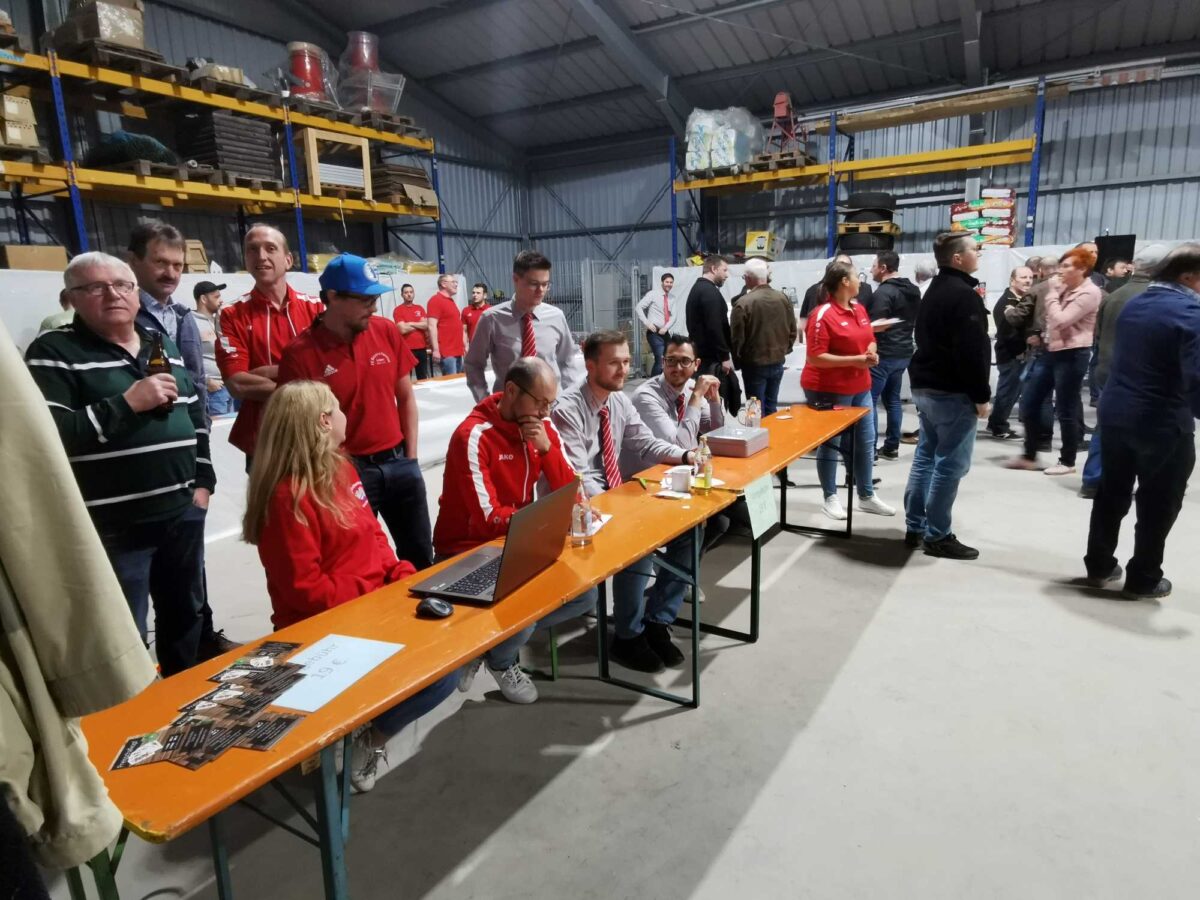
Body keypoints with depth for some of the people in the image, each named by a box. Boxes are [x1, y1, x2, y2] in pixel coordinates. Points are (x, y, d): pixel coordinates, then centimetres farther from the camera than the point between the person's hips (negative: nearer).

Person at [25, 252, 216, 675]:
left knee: (185, 615, 20)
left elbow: (196, 415, 17)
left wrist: (203, 481, 10)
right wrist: (128, 402, -22)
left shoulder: (163, 346, 11)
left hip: (182, 513, 6)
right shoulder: (54, 352, -7)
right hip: (112, 525, -6)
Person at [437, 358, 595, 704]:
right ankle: (502, 660, 10)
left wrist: (547, 448, -18)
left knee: (585, 594, -4)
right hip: (469, 550, -7)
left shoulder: (542, 426, -1)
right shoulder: (474, 436, -23)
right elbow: (489, 519, -25)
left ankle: (498, 639, 10)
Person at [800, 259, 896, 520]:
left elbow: (870, 339, 19)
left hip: (860, 387, 8)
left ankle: (866, 496, 26)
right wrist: (854, 360, -24)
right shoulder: (823, 315, -17)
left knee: (866, 442, 13)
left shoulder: (860, 309, 7)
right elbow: (815, 358, -21)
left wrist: (871, 353, -4)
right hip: (829, 390, -8)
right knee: (830, 444, 5)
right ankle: (830, 498, 18)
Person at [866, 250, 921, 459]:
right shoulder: (913, 290, 13)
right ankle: (892, 447, 18)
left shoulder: (883, 292, -16)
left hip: (883, 354, -9)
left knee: (869, 400, -5)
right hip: (903, 352, 9)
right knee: (893, 399, 14)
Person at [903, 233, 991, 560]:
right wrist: (981, 395, -16)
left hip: (925, 386, 10)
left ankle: (915, 528, 19)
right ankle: (937, 536, 1)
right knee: (950, 464, -4)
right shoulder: (964, 295, -16)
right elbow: (972, 351, -21)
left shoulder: (934, 290, 16)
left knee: (926, 456, 14)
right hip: (952, 391, -10)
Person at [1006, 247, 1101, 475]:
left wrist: (1052, 293, -12)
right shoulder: (1065, 288, 14)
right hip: (1053, 351, 9)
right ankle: (1029, 456, 18)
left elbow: (1060, 320, -21)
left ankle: (1067, 461, 14)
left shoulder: (1089, 293, -12)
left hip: (1073, 355, -9)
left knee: (1065, 411, 0)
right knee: (1030, 402, 8)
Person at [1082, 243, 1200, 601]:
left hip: (1115, 414, 7)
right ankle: (1143, 580, 16)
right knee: (1159, 504, 7)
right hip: (1163, 424, -7)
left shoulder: (1134, 304, 8)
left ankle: (1099, 565, 26)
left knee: (1112, 493, 16)